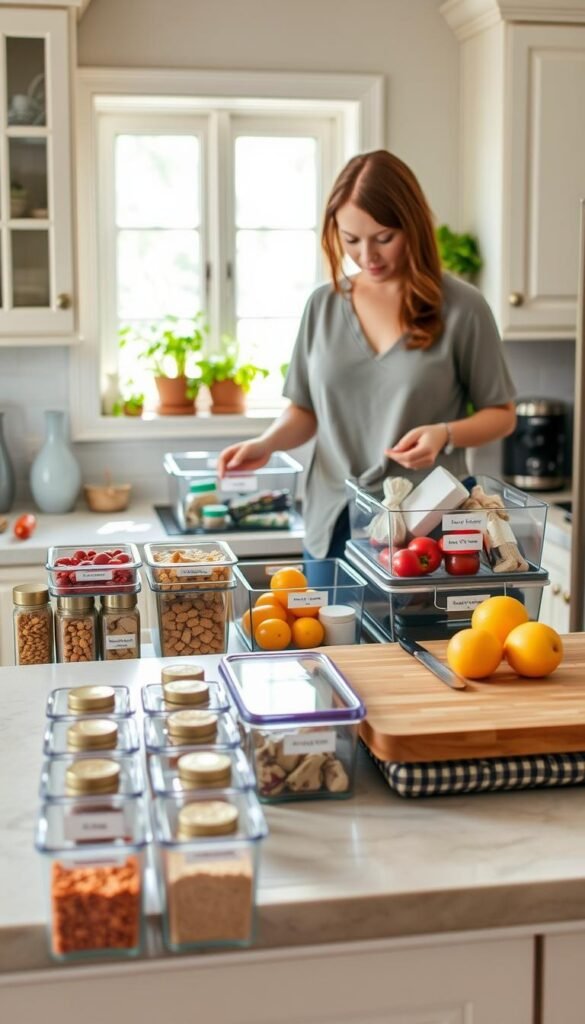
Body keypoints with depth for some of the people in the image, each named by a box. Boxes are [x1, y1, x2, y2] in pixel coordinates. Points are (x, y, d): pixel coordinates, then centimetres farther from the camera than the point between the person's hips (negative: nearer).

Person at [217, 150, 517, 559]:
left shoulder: (460, 307, -5)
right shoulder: (324, 305, 7)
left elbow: (501, 414, 3)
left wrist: (445, 434, -16)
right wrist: (267, 443, -6)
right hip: (332, 525, 3)